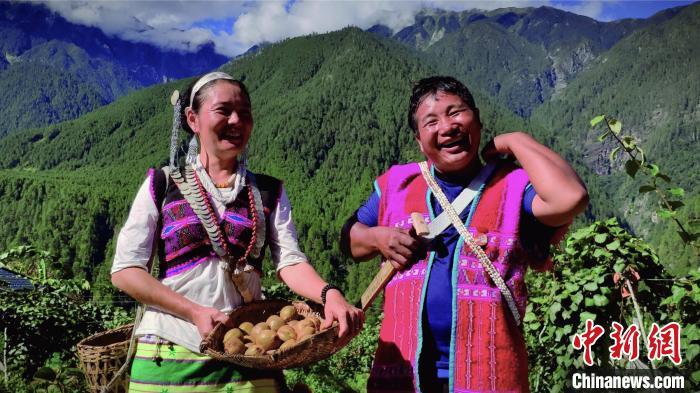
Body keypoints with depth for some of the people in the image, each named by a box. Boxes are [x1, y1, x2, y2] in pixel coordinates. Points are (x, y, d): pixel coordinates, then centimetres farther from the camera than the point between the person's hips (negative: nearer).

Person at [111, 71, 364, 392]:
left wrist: (329, 293, -28)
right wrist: (195, 312, -15)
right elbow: (125, 270, -4)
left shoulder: (269, 192, 6)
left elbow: (289, 260, -7)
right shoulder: (163, 185, 1)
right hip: (170, 357, -1)